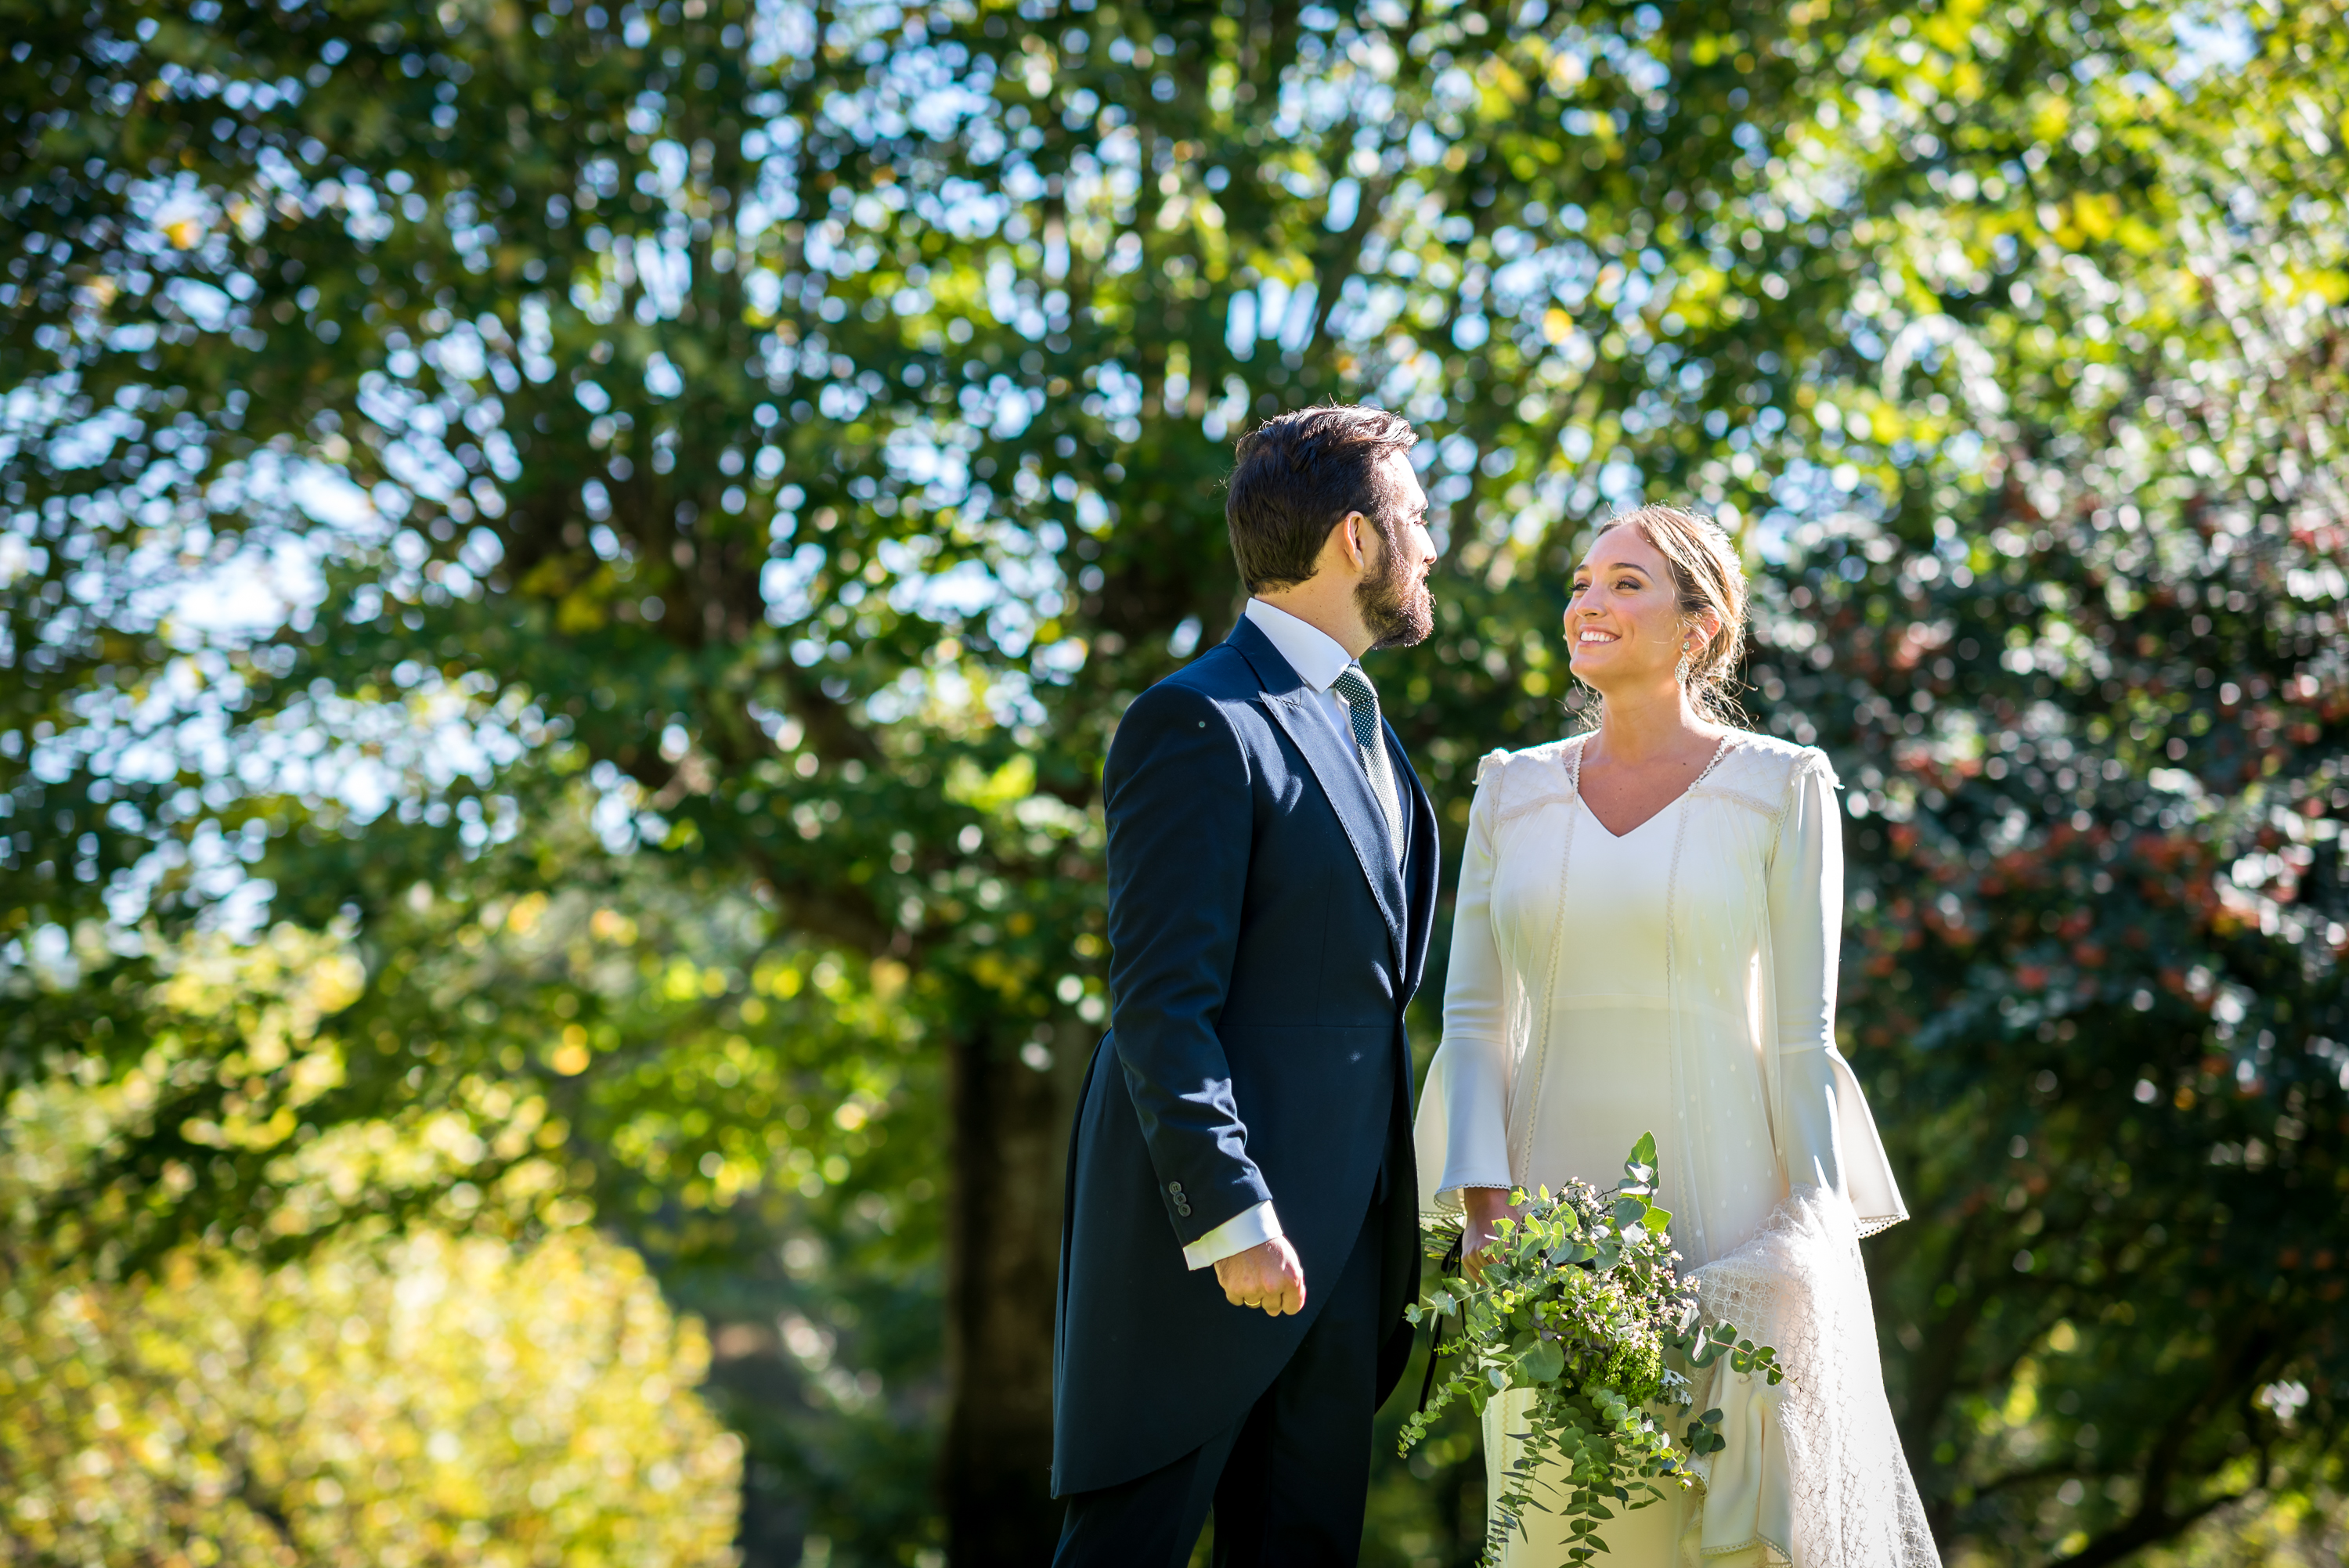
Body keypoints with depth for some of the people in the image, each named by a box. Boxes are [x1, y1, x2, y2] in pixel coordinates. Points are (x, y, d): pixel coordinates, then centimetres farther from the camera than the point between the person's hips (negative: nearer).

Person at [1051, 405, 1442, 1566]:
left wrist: (1388, 1217, 16)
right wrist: (1231, 1218, -22)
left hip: (1342, 1237, 9)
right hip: (1220, 1220, -9)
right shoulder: (1201, 724, -12)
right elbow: (1162, 1002, -17)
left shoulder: (1358, 723, 18)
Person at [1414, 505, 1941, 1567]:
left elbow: (1801, 1031, -2)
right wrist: (1483, 1212, -4)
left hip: (1726, 1210, -3)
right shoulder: (1514, 791, 9)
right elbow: (1473, 1016, 8)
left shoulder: (1781, 789, 0)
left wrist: (1814, 1233, -6)